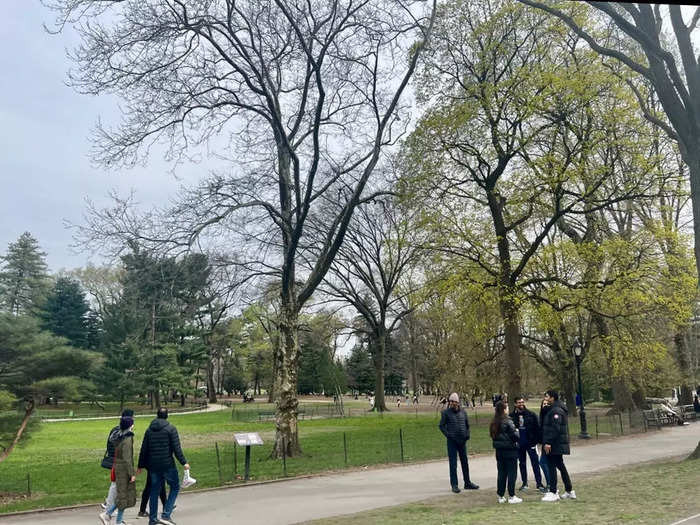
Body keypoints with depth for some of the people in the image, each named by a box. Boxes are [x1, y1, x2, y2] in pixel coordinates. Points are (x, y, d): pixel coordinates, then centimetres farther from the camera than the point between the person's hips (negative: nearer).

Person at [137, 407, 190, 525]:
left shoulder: (149, 429, 8)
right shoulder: (171, 428, -6)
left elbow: (144, 449, 11)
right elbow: (176, 448, -12)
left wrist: (141, 465, 19)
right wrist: (184, 462, -8)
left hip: (153, 466, 5)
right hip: (168, 464, -5)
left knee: (154, 491, 14)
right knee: (175, 487, 7)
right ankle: (166, 515, -3)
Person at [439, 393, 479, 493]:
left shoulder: (463, 412, 6)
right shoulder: (446, 412, -5)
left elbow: (467, 424, 16)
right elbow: (441, 426, -3)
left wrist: (467, 435, 4)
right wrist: (448, 435, -13)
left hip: (462, 440, 4)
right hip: (452, 441, -4)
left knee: (465, 462, 12)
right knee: (453, 463, 0)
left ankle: (467, 483, 24)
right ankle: (454, 485, 7)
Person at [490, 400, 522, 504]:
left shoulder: (493, 424, 4)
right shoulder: (507, 422, -16)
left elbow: (493, 437, 9)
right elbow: (515, 436, -15)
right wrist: (517, 431, 3)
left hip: (499, 451, 6)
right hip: (510, 451, -6)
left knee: (501, 474, 12)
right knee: (512, 473, 4)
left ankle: (501, 496, 17)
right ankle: (512, 496, 7)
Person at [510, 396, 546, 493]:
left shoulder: (531, 415, -2)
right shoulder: (512, 416, -1)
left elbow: (537, 428, -1)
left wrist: (536, 440, -8)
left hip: (530, 443, -2)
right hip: (519, 445, 2)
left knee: (535, 463, -2)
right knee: (522, 463, 12)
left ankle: (539, 483, 4)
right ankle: (524, 483, 22)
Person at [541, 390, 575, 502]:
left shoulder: (556, 411, -17)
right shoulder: (553, 409, 15)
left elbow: (555, 428, -24)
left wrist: (548, 442, -25)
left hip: (554, 446, -10)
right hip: (559, 445, 10)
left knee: (552, 467, -5)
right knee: (561, 466, 16)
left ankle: (553, 493, -1)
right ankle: (569, 491, 24)